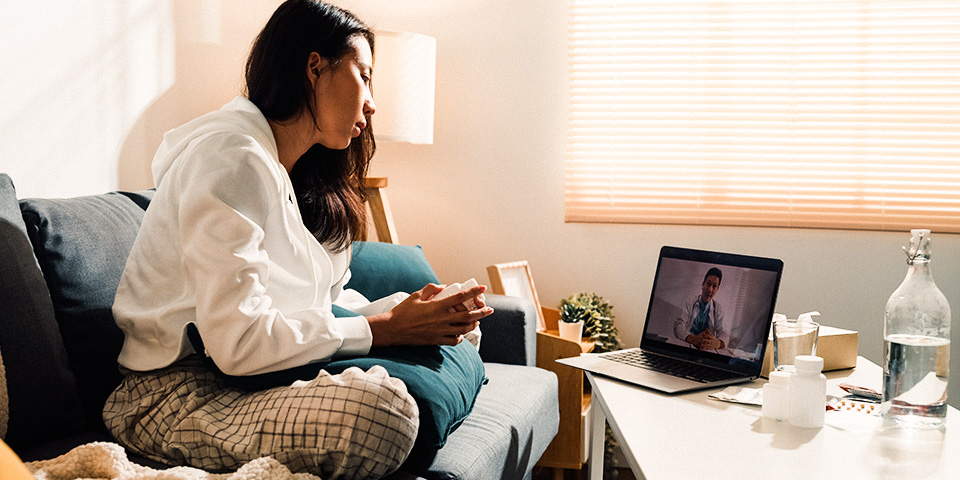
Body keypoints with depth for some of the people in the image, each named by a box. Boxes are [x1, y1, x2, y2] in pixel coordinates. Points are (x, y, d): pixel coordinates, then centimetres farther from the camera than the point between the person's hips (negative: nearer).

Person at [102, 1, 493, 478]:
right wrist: (386, 328, -18)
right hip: (177, 393, -9)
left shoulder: (300, 178, 15)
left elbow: (329, 300, 12)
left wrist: (406, 309, -7)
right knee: (376, 409, -34)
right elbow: (239, 341, -25)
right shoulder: (232, 156, -17)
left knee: (448, 346, -1)